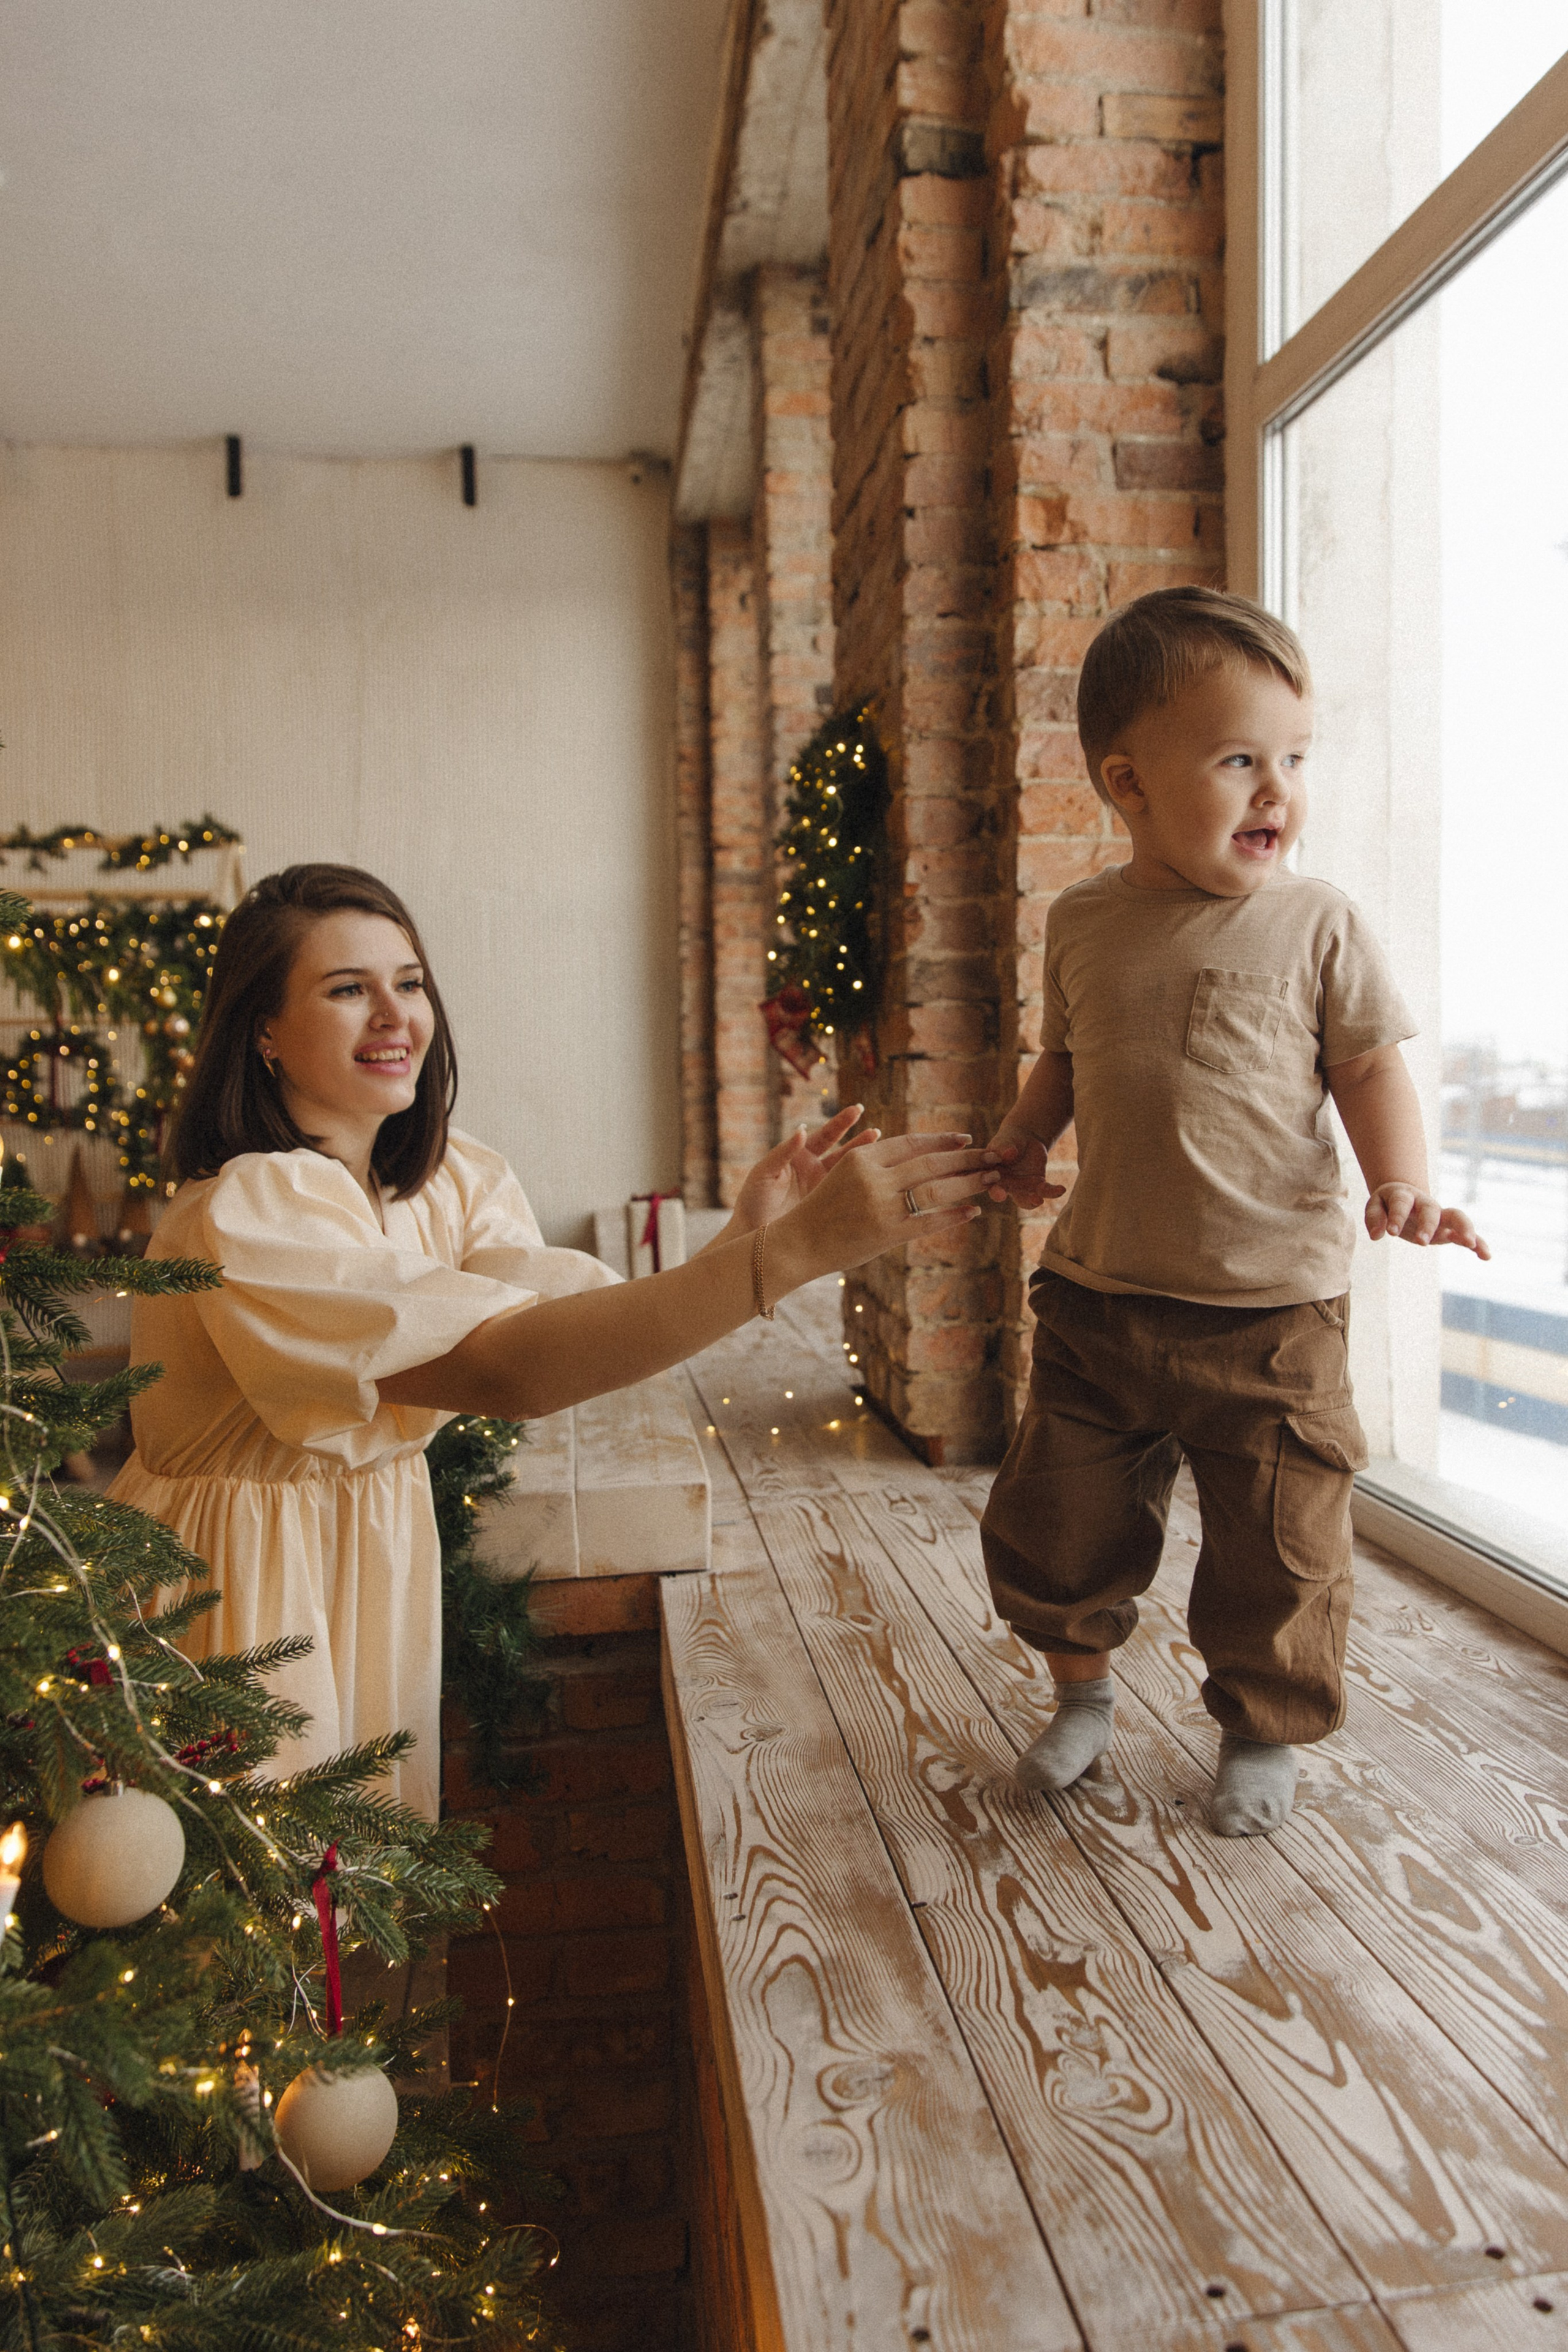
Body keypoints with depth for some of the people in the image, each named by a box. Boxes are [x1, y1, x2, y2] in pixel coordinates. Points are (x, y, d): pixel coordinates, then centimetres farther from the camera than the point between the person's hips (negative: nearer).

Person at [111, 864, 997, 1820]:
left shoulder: (457, 1179, -2)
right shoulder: (246, 1213, -27)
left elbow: (601, 1326, -13)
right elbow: (507, 1370, -39)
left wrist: (747, 1236, -30)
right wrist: (795, 1251, -44)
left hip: (386, 1554, 6)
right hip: (245, 1584, -6)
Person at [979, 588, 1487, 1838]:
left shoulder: (1320, 924, -6)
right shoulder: (1084, 924, 3)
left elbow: (1371, 1068, -3)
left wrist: (1406, 1182, -19)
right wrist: (1020, 1141, 4)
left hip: (1273, 1308, -3)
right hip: (1100, 1293, 3)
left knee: (1278, 1545, 9)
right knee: (1058, 1517, 13)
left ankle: (1264, 1730, 35)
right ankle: (1084, 1689, 39)